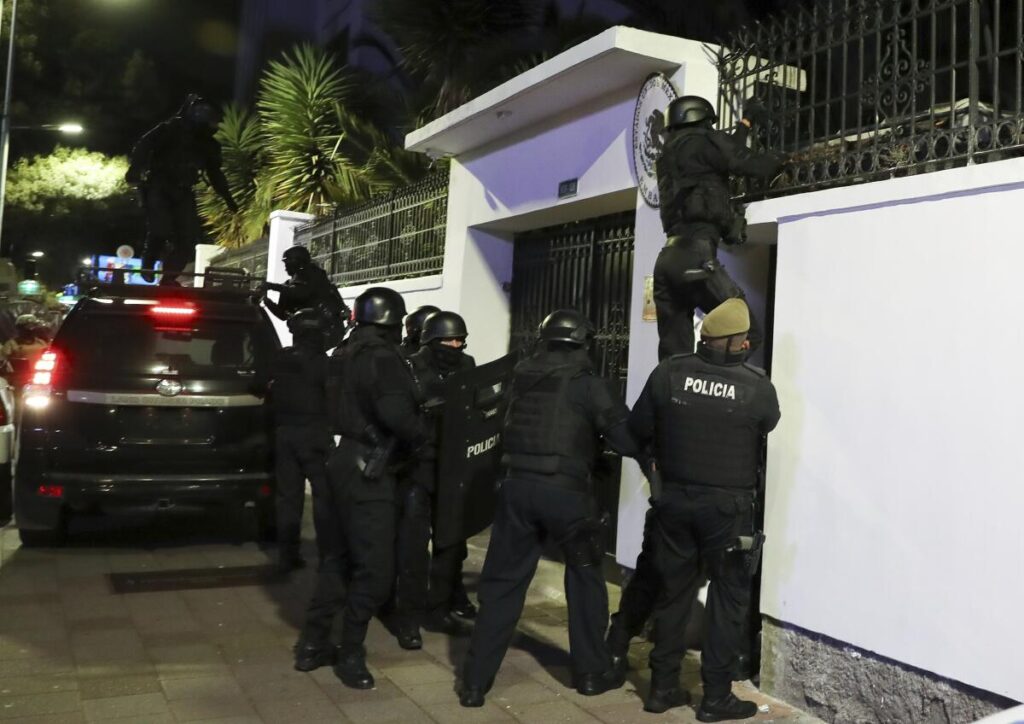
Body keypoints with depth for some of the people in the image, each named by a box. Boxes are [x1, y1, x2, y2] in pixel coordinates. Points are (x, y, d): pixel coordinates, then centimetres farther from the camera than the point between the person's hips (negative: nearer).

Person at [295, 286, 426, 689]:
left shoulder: (345, 355, 13)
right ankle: (350, 656, 8)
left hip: (345, 461, 10)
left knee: (345, 555, 20)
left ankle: (313, 642, 27)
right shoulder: (382, 358, -17)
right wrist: (420, 436, -12)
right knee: (376, 568, -2)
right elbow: (395, 413, -31)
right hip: (367, 470, -10)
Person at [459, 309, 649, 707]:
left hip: (517, 485, 4)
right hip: (566, 490, -3)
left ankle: (475, 681, 12)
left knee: (502, 581, 10)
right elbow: (628, 439, -7)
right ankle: (591, 671, 24)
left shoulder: (522, 376, 9)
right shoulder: (587, 383, -5)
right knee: (585, 577, 16)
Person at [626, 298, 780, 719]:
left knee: (673, 591, 14)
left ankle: (662, 687, 23)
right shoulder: (757, 388, -12)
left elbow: (637, 429, -1)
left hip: (675, 499, 3)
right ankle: (716, 697, 16)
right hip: (728, 507, -3)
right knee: (728, 598, 11)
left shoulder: (668, 373, -8)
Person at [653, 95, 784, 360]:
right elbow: (742, 163, -3)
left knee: (673, 356, 3)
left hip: (668, 258, 9)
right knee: (745, 335, -9)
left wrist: (747, 121, 53)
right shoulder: (698, 141, 6)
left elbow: (725, 152, 41)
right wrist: (777, 159, 17)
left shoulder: (670, 153, 29)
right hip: (695, 254, -9)